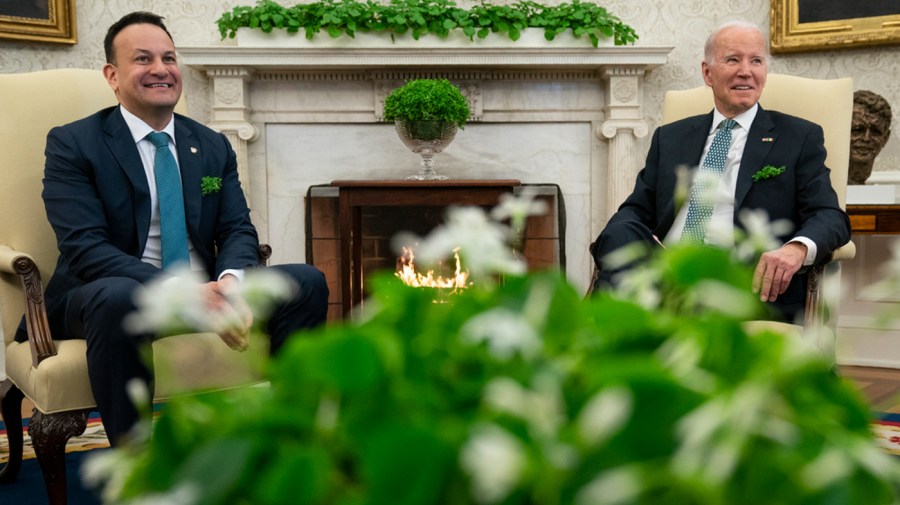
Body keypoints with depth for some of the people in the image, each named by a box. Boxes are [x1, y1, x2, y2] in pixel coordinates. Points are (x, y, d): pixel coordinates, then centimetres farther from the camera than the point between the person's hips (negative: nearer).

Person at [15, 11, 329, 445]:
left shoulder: (214, 147, 13)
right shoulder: (72, 144, -2)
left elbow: (238, 229, 6)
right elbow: (85, 247, -14)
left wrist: (231, 280, -21)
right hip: (108, 293, -4)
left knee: (307, 283, -15)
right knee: (119, 297, -40)